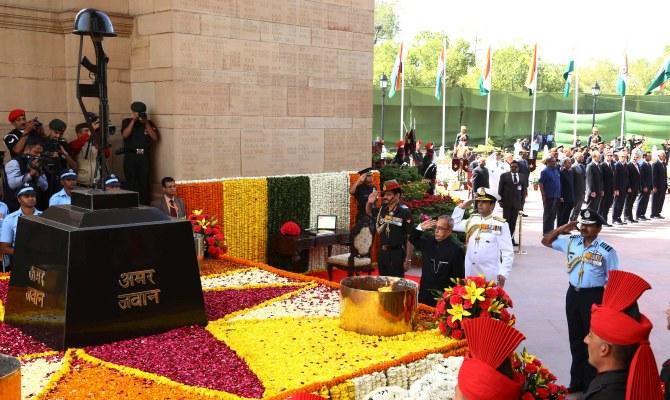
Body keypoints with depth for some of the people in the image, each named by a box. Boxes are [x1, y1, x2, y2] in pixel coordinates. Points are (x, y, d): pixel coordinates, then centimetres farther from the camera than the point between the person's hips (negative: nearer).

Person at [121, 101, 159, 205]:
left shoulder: (149, 123, 12)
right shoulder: (127, 122, 9)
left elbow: (155, 138, 1)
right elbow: (125, 135, -9)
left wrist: (146, 124, -5)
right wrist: (133, 120, -10)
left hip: (144, 156, 1)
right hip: (130, 156, -1)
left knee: (144, 183, -4)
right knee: (131, 183, -5)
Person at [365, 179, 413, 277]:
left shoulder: (404, 212, -13)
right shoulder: (381, 209, 3)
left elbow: (410, 237, -12)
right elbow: (369, 212, 26)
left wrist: (408, 259, -13)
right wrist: (369, 202, 3)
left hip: (397, 254, -6)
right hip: (382, 252, 6)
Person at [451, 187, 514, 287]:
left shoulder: (501, 225, -6)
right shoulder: (471, 220, 9)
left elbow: (508, 253, -7)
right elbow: (454, 225, 22)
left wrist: (503, 274, -14)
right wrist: (461, 207, 11)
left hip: (491, 276, -5)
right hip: (470, 274, 5)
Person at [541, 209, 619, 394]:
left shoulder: (607, 251, -13)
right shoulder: (571, 241, 1)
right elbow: (546, 241, 12)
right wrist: (562, 229, -3)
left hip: (594, 296, -5)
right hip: (573, 293, 5)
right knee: (575, 339, 15)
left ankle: (591, 384, 19)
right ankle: (577, 381, 29)